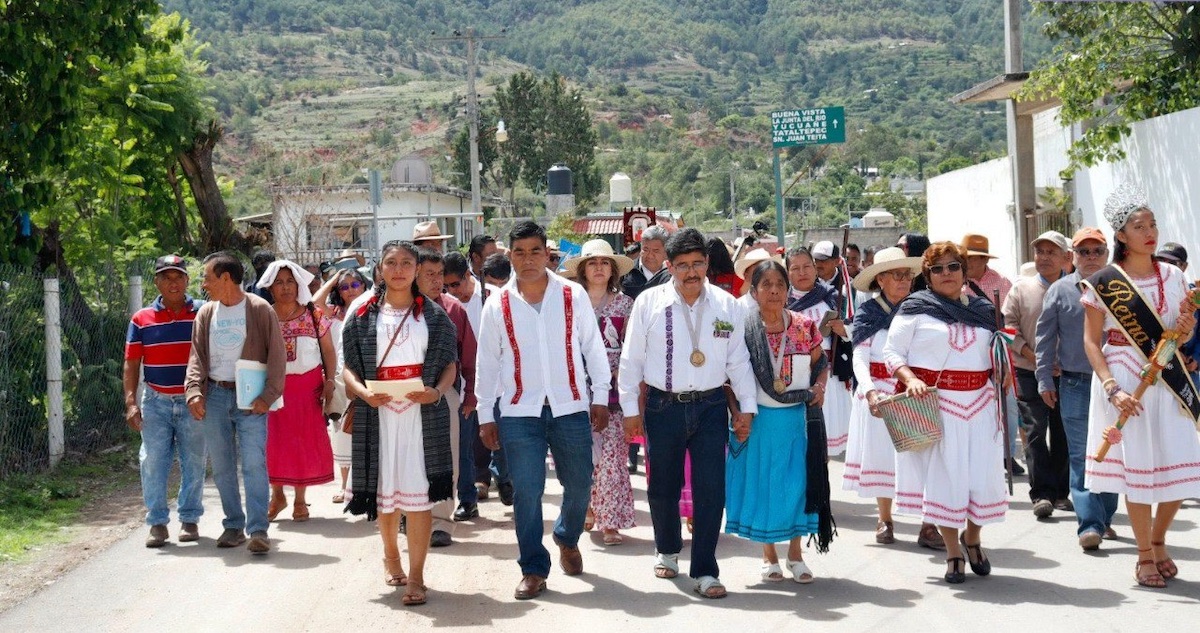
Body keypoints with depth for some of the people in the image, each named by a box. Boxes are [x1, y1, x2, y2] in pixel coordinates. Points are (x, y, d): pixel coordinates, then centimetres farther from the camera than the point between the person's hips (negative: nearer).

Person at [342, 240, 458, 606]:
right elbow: (348, 368, 7)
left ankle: (416, 576, 1)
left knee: (419, 493, -4)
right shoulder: (363, 316, 7)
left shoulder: (434, 315, 6)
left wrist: (437, 391, -12)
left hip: (422, 416, -1)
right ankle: (390, 554, 36)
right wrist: (363, 392, -13)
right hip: (378, 416, 1)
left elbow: (450, 364, 7)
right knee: (385, 491, 10)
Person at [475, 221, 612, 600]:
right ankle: (534, 569, 11)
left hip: (571, 408, 0)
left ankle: (567, 539, 39)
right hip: (520, 412, 0)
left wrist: (600, 398, 3)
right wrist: (485, 415, 5)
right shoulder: (498, 305, 1)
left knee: (579, 485, 9)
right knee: (527, 492, -2)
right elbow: (486, 363, 6)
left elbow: (593, 348, 4)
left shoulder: (573, 295, -1)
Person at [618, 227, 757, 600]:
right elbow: (631, 359, 1)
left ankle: (705, 570, 6)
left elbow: (738, 359, 8)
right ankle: (667, 551, 37)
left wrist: (747, 406, 5)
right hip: (663, 407, -1)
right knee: (663, 486, 12)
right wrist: (630, 408, 0)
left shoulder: (725, 305, 3)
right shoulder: (649, 302, -3)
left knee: (711, 490, -3)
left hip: (710, 406, 1)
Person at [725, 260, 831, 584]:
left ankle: (796, 554, 20)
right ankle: (769, 555, 20)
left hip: (797, 418, 1)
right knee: (762, 483, 6)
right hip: (759, 420, -1)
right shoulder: (743, 329, -6)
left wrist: (819, 385, -9)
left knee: (798, 482, 6)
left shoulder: (804, 326, -1)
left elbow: (821, 365, 11)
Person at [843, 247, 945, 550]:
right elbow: (860, 358, -7)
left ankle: (929, 526, -4)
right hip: (879, 394, -1)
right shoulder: (868, 314, 1)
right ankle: (885, 520, 23)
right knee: (882, 455, 7)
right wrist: (870, 392, -23)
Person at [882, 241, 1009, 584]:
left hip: (980, 403, 4)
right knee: (943, 474, -1)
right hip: (935, 403, -3)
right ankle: (953, 553, 11)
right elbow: (891, 353, 0)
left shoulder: (983, 310, 15)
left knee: (985, 474, 1)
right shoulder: (916, 309, 2)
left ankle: (973, 537, 27)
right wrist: (910, 379, -17)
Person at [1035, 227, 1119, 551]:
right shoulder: (1060, 290, 3)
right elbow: (1045, 338, 5)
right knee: (1081, 456, -5)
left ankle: (1105, 517, 21)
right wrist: (1045, 380, 2)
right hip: (1075, 384, -1)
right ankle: (1090, 524, -5)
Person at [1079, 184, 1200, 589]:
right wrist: (1112, 389, -17)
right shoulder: (1103, 283, -4)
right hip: (1124, 382, -4)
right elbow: (1091, 343, -5)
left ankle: (1159, 540, 26)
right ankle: (1145, 556, 15)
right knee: (1137, 467, 1)